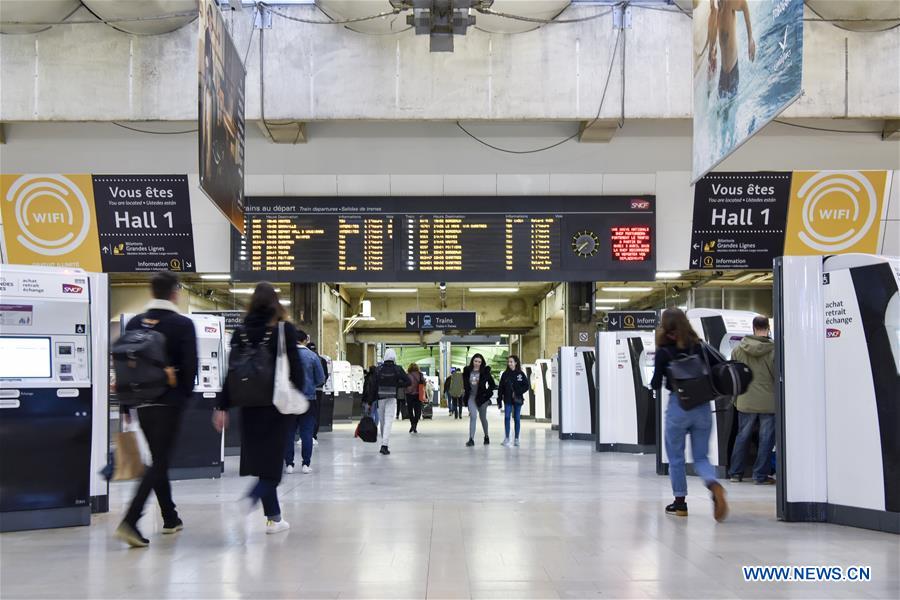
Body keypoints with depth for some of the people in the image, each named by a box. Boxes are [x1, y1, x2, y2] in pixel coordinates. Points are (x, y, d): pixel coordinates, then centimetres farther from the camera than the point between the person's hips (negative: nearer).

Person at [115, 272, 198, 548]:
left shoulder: (134, 323, 7)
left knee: (159, 460, 18)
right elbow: (190, 366, -9)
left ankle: (170, 518, 26)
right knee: (159, 462, -4)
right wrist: (184, 395, 7)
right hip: (170, 402, -6)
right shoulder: (183, 325, -8)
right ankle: (130, 522, -16)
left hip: (141, 401, 6)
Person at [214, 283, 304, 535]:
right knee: (273, 456, 3)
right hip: (278, 403, -3)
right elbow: (295, 366, -8)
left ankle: (274, 517, 13)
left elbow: (232, 370, 3)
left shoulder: (241, 331, 4)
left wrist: (223, 407, 5)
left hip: (250, 405, 3)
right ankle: (254, 496, -23)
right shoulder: (285, 329, -5)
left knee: (259, 455, 10)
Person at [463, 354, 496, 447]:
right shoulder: (467, 371, 1)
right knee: (473, 416, -13)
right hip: (471, 397, 1)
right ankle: (471, 439, -16)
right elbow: (465, 383, 15)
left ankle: (486, 436, 32)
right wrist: (464, 391, 4)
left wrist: (487, 393, -7)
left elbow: (492, 385, 0)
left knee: (483, 418, 13)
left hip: (481, 397, -1)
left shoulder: (485, 372, -5)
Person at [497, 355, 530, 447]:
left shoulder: (521, 374, 0)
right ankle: (507, 438, -8)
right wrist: (499, 400, -1)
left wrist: (518, 393, -10)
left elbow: (527, 386, -1)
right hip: (508, 400, 1)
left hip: (517, 400, -1)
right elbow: (501, 388, 4)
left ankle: (516, 439, 14)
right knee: (506, 417, -12)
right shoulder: (505, 374, 4)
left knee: (517, 418, 6)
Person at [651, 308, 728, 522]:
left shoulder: (664, 352, -6)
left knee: (676, 458, 13)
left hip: (678, 407, -3)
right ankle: (714, 486, -17)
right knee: (701, 457, 11)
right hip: (703, 408, 3)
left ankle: (680, 502, 19)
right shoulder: (701, 348, 3)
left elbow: (656, 385, -5)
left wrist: (655, 383, 17)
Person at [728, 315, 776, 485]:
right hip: (769, 402, -3)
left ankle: (736, 473, 20)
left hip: (746, 401, 3)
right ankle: (761, 476, 9)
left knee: (742, 436, 14)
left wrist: (736, 398, 17)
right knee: (766, 439, 6)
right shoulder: (774, 349, -10)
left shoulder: (739, 349, 1)